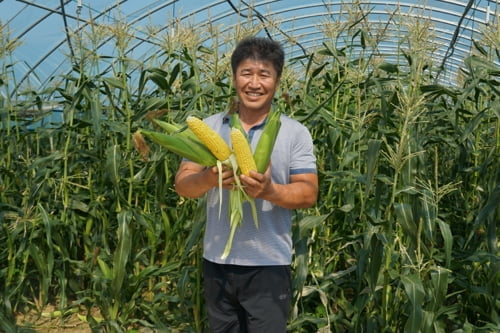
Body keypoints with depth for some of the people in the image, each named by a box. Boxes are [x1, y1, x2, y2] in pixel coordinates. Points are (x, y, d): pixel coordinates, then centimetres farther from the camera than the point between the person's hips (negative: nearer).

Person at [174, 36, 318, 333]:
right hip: (217, 261, 3)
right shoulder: (209, 127, 3)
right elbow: (183, 184, -1)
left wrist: (270, 191, -27)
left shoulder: (295, 133, -3)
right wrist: (208, 179, -24)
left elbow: (308, 193, -7)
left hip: (269, 264, -3)